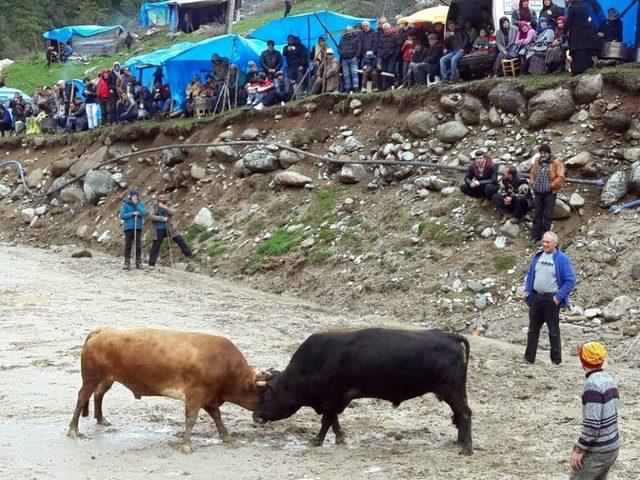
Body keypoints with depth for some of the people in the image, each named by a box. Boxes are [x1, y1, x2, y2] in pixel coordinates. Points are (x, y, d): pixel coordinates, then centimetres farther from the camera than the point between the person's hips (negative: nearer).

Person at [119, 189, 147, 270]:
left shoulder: (141, 204, 5)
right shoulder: (125, 204, 0)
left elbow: (144, 213, -10)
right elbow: (122, 216, -6)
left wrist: (136, 204, -13)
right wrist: (133, 214, -13)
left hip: (138, 228, 1)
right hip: (128, 228, -1)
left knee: (138, 246, 2)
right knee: (128, 246, 0)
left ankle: (139, 263, 9)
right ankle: (127, 263, 5)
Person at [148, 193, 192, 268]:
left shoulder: (168, 205, 3)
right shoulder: (154, 206, 0)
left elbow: (173, 212, -14)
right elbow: (150, 216, -13)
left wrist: (164, 207, -28)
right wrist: (162, 218, -20)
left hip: (169, 228, 1)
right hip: (159, 230, -1)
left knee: (181, 241, 3)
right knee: (155, 247, 0)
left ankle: (189, 255, 17)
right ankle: (151, 264, 7)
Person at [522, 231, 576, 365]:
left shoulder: (562, 258, -9)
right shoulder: (538, 256, 8)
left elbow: (570, 280, -12)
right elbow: (530, 274, 19)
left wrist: (559, 296, -16)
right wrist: (527, 291, 6)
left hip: (551, 299, -6)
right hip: (536, 297, 6)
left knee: (553, 330, 4)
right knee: (533, 329, 11)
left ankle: (556, 359, 14)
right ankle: (529, 357, 19)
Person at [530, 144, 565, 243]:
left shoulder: (556, 163, -8)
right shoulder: (537, 162, 10)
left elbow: (560, 177, -14)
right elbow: (532, 174, 24)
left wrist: (551, 185, -16)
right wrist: (533, 183, 9)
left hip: (550, 193, -5)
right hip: (538, 193, 5)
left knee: (548, 215, -1)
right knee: (537, 215, 8)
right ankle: (535, 236, 14)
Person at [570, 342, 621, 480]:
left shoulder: (592, 384, -19)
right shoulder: (609, 379, 7)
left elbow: (592, 424, -23)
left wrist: (579, 450, -16)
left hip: (597, 452, -8)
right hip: (613, 447, 8)